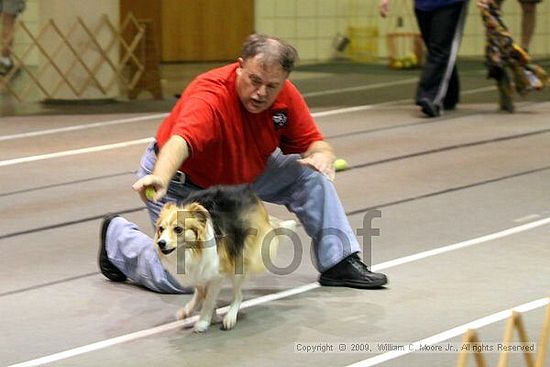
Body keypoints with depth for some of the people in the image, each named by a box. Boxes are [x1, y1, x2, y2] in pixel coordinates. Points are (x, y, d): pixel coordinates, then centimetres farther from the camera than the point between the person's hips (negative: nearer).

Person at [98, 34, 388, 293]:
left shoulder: (285, 95, -17)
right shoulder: (209, 97, -37)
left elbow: (312, 142, -7)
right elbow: (179, 141, -55)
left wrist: (321, 155, -32)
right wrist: (159, 177, -75)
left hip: (246, 173, 6)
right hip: (184, 183, -6)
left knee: (309, 173, -10)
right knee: (177, 280, -11)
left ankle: (339, 263, 1)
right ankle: (117, 235, 17)